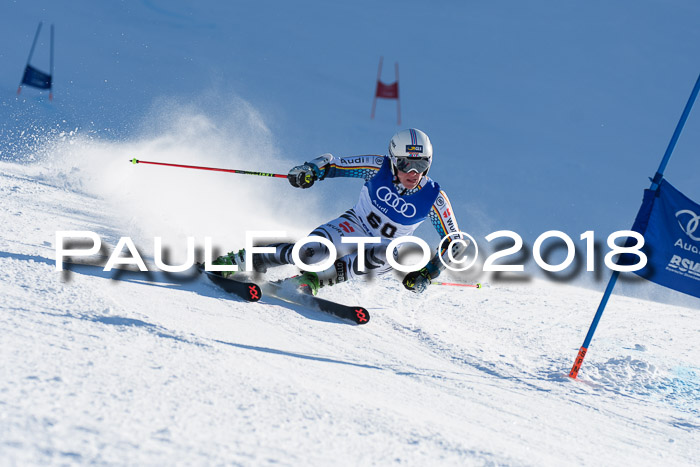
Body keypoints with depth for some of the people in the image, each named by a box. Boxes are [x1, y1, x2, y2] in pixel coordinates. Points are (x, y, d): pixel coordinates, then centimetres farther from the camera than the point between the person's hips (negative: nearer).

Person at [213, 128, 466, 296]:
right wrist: (310, 170, -31)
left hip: (383, 246, 1)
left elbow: (454, 243, -8)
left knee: (388, 256, -39)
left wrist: (428, 273, -18)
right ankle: (239, 260, -20)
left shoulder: (433, 198, -17)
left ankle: (315, 278, -31)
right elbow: (332, 163, -8)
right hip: (353, 226, -1)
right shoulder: (379, 168, -16)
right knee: (313, 252, -34)